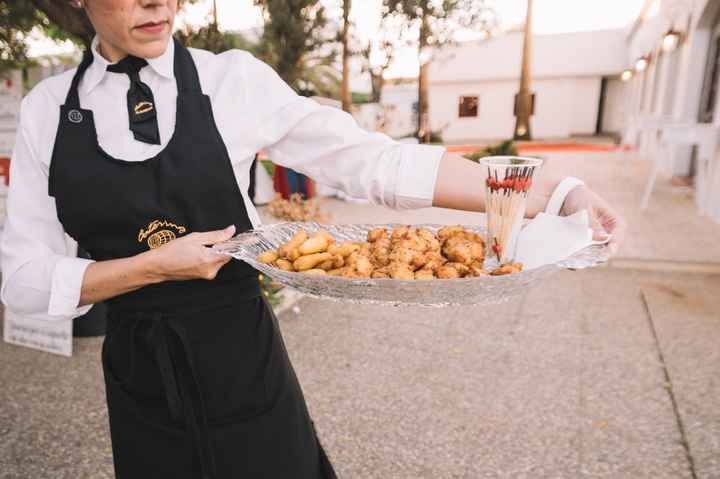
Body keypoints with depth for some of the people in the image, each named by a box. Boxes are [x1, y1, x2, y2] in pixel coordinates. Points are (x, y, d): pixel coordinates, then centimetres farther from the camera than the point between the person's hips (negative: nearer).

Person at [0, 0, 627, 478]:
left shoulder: (232, 79, -9)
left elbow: (378, 162, -15)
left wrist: (553, 193, -21)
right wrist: (157, 266, -19)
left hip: (241, 358, -1)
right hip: (138, 379, 2)